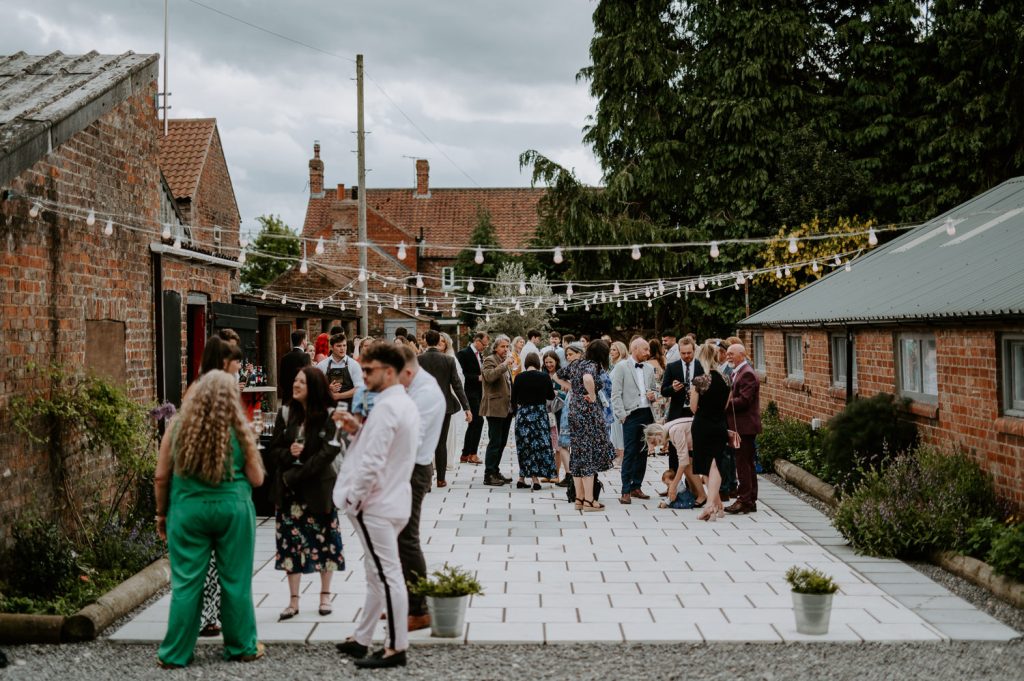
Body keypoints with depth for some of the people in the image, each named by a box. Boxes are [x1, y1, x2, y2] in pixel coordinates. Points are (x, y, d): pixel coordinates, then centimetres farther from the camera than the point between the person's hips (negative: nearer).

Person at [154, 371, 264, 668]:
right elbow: (257, 479, 2)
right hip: (233, 508, -1)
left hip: (188, 509, 1)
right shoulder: (239, 430, -3)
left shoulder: (178, 426, -1)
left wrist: (162, 513, 13)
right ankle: (241, 647, 22)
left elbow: (161, 478, 1)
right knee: (236, 581, 10)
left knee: (186, 584, 7)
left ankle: (175, 654, 14)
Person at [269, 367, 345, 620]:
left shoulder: (327, 417, -9)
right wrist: (288, 454, -17)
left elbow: (328, 452, -15)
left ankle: (325, 595, 24)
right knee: (291, 542, 4)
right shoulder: (285, 414, 3)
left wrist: (297, 474, -17)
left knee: (324, 540, 7)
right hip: (288, 489, 3)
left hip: (318, 486, -3)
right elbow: (274, 449, 5)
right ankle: (293, 601, 13)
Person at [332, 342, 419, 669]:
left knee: (386, 575, -3)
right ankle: (361, 639, 27)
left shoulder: (386, 407, -19)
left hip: (376, 504, -10)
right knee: (378, 575, 16)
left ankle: (396, 648, 4)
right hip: (392, 500, 10)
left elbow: (372, 461, -23)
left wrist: (352, 498, -14)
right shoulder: (405, 404, 13)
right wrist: (358, 430, 5)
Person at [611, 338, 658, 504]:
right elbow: (616, 394, -6)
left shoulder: (649, 368, 15)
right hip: (631, 415, -6)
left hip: (647, 414, 6)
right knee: (629, 453, -7)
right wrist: (621, 415, -12)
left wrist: (653, 395, 2)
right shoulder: (621, 367, -2)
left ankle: (636, 487, 17)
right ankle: (626, 491, -3)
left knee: (642, 453, 8)